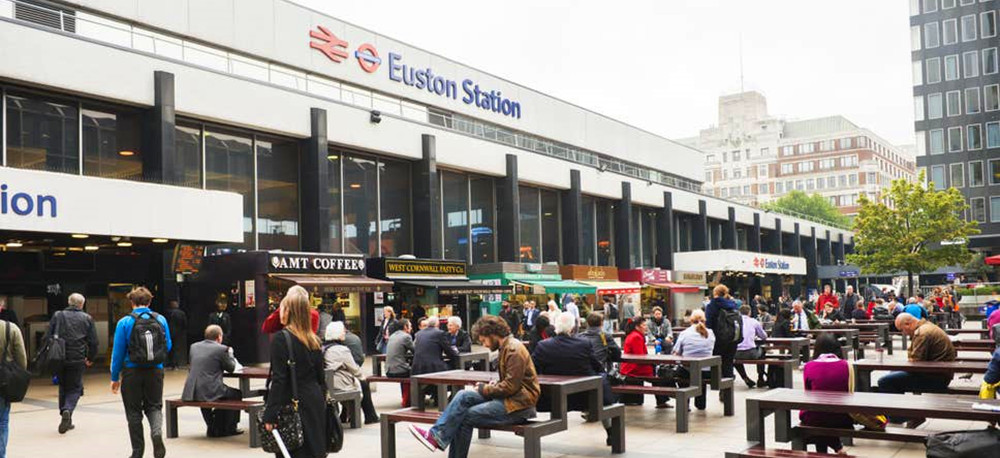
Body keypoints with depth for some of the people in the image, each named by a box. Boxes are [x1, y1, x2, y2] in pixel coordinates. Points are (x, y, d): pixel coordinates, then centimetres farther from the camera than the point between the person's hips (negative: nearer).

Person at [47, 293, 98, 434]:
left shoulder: (57, 315, 7)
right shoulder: (87, 319, 5)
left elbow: (47, 337, 3)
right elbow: (93, 342, 3)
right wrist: (90, 358, 17)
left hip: (59, 359, 2)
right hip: (77, 360, -2)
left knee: (63, 387, 16)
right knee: (74, 388, 7)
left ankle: (66, 420, 18)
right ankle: (67, 410, -20)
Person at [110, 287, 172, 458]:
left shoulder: (124, 322, -7)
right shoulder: (161, 320, 0)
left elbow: (118, 352, -5)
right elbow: (168, 347, 6)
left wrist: (115, 378, 2)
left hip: (132, 372, -2)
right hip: (155, 371, 2)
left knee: (134, 411, 10)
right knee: (154, 406, 14)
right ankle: (157, 432, -17)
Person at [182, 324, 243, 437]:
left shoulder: (194, 346, 11)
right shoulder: (221, 349, -6)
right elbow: (231, 368, 6)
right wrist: (230, 354, 24)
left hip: (191, 393, 6)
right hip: (210, 392, -6)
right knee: (236, 394, 17)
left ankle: (212, 428, 40)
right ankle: (228, 428, 22)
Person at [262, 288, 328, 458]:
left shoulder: (281, 339, -11)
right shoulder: (314, 340, 8)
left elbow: (278, 380, -15)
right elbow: (321, 377, 11)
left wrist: (270, 415, -13)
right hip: (315, 403, 6)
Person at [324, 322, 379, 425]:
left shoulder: (324, 349, 5)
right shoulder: (342, 350, -18)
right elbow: (354, 369, -11)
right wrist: (362, 376, 9)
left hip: (328, 385, 8)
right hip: (342, 386, -8)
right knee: (364, 384, 14)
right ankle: (370, 417, 22)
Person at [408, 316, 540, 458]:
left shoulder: (514, 350, -16)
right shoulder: (506, 347, 15)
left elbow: (510, 386, -21)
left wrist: (484, 389, -9)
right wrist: (492, 386, 1)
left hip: (518, 404, -9)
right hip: (509, 397, 9)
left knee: (465, 416, -15)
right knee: (463, 396, -5)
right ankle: (437, 434, -8)